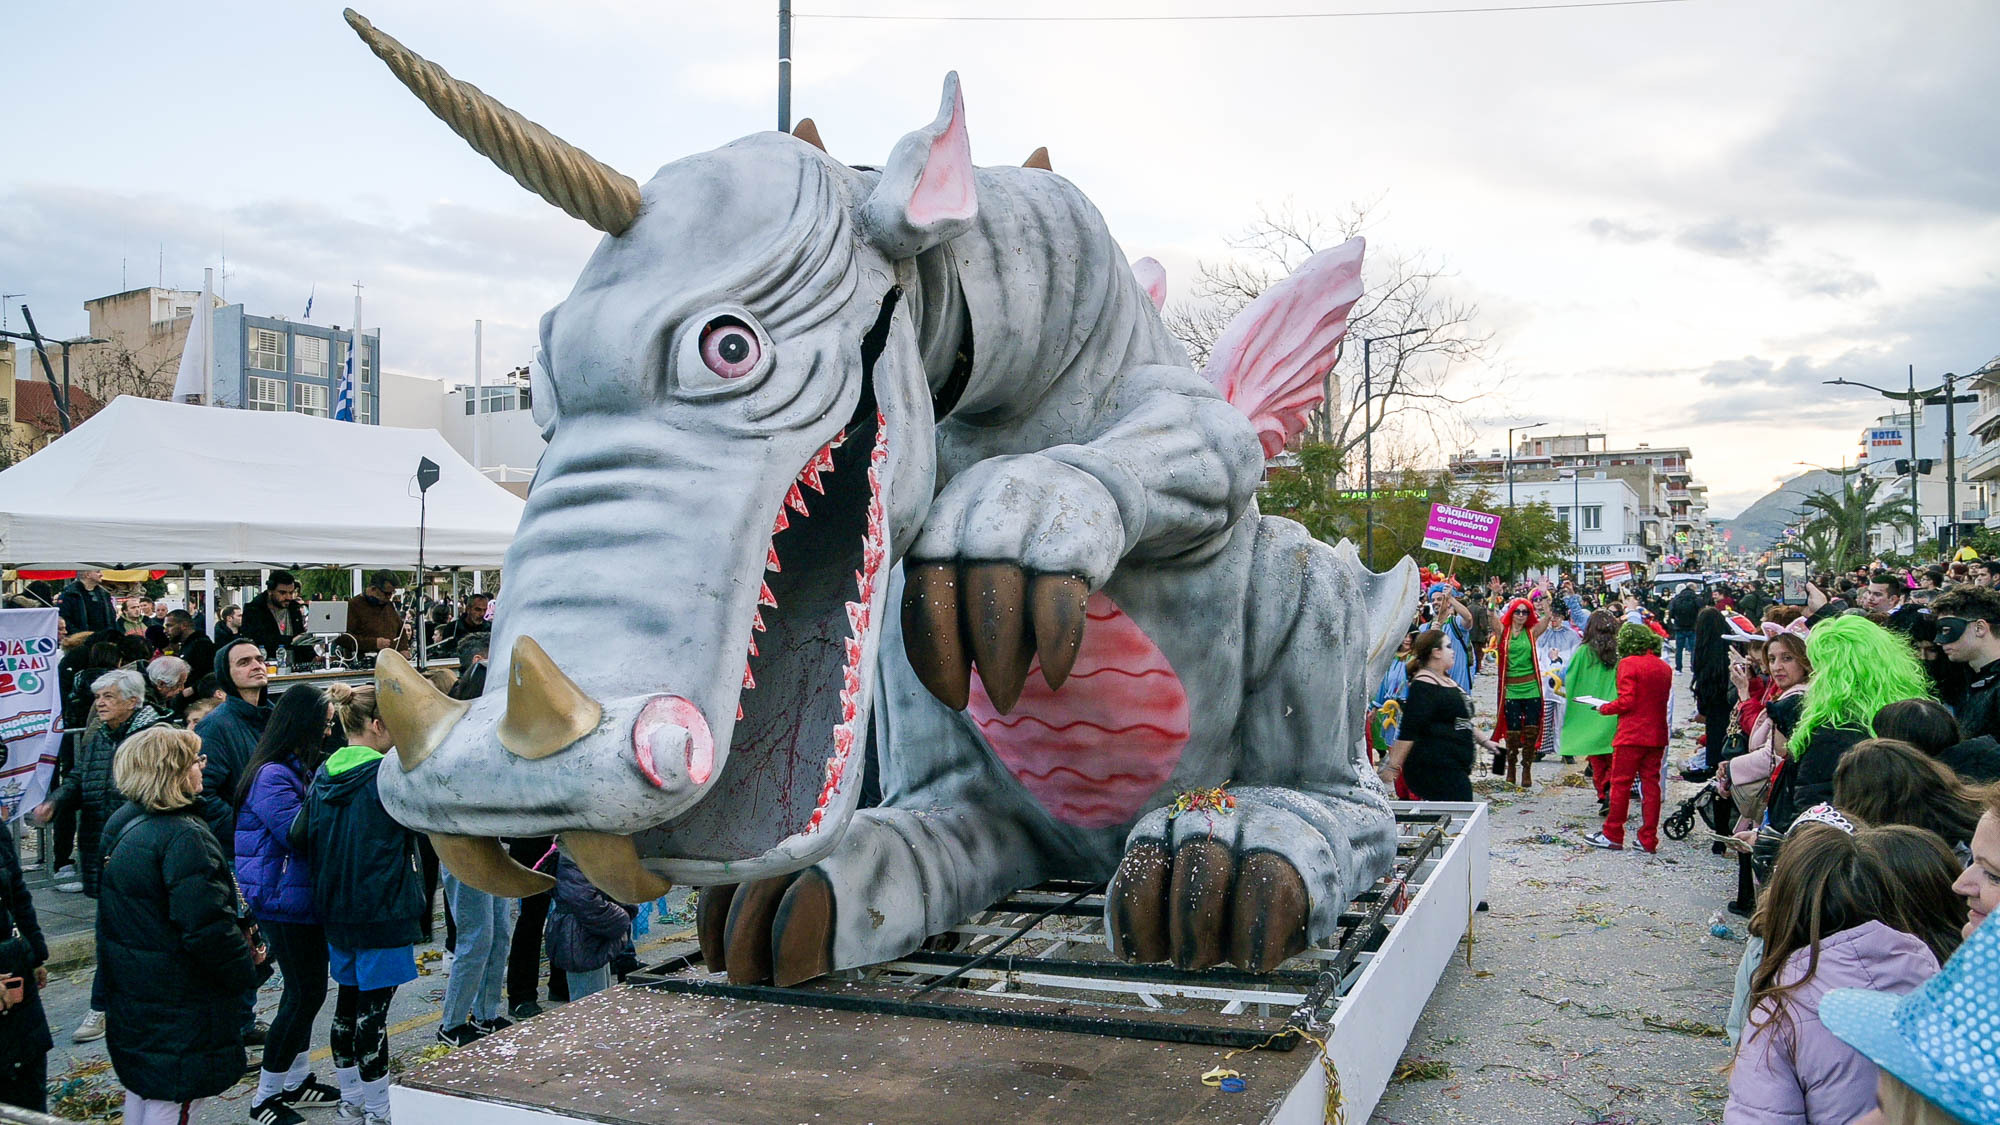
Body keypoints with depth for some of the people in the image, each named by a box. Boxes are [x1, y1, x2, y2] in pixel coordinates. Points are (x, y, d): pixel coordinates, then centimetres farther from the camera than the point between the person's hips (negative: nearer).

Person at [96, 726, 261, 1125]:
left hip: (131, 994, 10)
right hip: (178, 1002, -10)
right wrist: (247, 965, -12)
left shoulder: (122, 823, 6)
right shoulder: (184, 837, -25)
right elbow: (208, 925, -28)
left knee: (141, 1090, 24)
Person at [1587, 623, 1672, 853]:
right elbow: (1661, 701, 15)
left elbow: (1626, 702, -16)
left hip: (1632, 734, -6)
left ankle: (1613, 835, 9)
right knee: (1650, 784, 8)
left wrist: (1604, 707, 0)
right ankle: (1648, 840, 10)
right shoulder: (1665, 668, 9)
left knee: (1620, 784, 3)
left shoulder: (1628, 664, -10)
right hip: (1657, 735, 6)